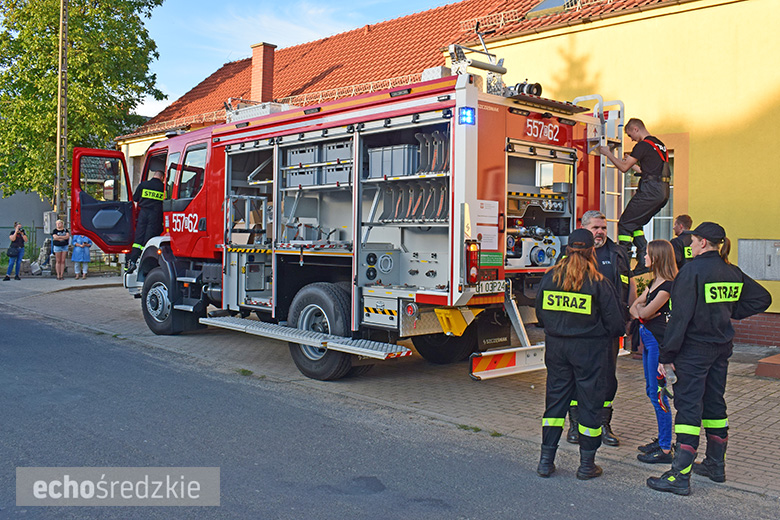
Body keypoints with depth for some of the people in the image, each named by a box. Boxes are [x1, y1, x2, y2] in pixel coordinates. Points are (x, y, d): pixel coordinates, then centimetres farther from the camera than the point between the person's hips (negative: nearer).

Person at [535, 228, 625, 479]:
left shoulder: (549, 277, 0)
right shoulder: (598, 282, -11)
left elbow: (540, 314, 9)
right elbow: (615, 322, -7)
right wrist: (603, 337, 14)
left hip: (556, 346, 4)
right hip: (588, 349, -3)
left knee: (555, 399, 11)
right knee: (589, 402, 7)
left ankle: (546, 461, 15)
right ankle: (587, 465, 15)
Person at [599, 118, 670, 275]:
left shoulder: (643, 145, -9)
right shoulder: (659, 144, 21)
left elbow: (624, 167, -8)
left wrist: (608, 153, 4)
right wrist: (633, 163, 37)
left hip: (650, 191, -9)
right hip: (662, 192, 9)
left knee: (624, 225, -6)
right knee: (635, 225, 18)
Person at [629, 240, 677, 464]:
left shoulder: (669, 286, -16)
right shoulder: (654, 282, 14)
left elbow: (647, 312, -15)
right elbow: (634, 307, 15)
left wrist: (641, 309, 6)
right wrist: (641, 312, -7)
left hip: (659, 342, -10)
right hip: (649, 340, 10)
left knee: (658, 394, -6)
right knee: (652, 391, 16)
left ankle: (665, 450, 1)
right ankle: (662, 439, 27)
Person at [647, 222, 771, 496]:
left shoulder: (693, 270, -15)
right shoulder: (733, 272, 6)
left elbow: (681, 316, -18)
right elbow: (762, 298, 14)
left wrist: (667, 355, -15)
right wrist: (731, 314, 13)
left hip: (694, 347, -7)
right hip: (722, 348, 7)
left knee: (688, 406, -6)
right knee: (714, 403, 17)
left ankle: (680, 476, -5)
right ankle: (716, 465, 29)